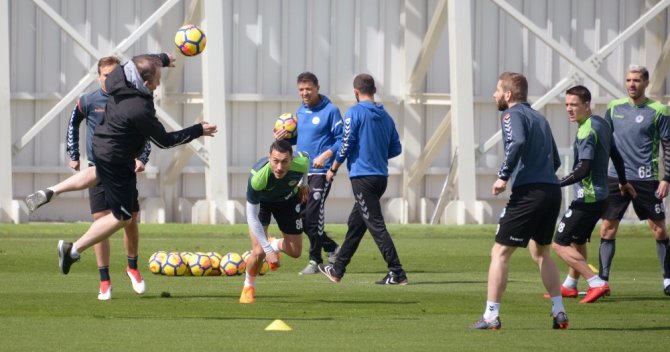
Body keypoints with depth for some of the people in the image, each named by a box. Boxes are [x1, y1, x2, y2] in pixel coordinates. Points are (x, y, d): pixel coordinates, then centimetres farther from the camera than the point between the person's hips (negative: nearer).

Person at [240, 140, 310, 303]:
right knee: (259, 252, -17)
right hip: (261, 201, -3)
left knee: (295, 252, 4)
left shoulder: (301, 163, -36)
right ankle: (248, 288, 13)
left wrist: (303, 183, 12)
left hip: (289, 200, 3)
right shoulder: (258, 177, -44)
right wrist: (269, 250, -37)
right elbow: (252, 217, -35)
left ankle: (275, 244, 41)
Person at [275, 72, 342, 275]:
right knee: (301, 217, 6)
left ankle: (315, 260, 1)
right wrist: (285, 137, 3)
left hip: (321, 172, -8)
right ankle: (332, 248, 22)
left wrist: (326, 155, -24)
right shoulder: (301, 111, 13)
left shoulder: (330, 111, -9)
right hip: (302, 172, 8)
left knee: (312, 215, -11)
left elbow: (341, 140, -11)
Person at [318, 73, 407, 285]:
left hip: (362, 176, -7)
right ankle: (337, 270, 25)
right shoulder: (385, 116, 10)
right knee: (355, 224, 16)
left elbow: (346, 146, -12)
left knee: (376, 225, -9)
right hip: (381, 177, 7)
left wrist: (333, 169, 1)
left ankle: (397, 273, -15)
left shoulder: (354, 113, -9)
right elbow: (396, 149, 12)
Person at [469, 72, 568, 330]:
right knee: (540, 251, 24)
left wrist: (503, 176, -19)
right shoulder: (539, 118, 23)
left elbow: (518, 142, -23)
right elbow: (555, 160, 25)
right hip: (552, 190, 8)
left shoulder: (512, 115, -2)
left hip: (528, 192, -8)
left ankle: (491, 316, -5)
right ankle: (559, 312, 18)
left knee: (500, 252, -1)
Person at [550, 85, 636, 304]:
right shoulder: (602, 124, 10)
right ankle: (569, 286, 36)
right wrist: (623, 182, 35)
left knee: (559, 244, -7)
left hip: (587, 199, -10)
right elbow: (616, 155, 22)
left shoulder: (587, 131, -19)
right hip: (600, 195, 10)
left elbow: (583, 169, -26)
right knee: (577, 241, 25)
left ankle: (597, 284, -13)